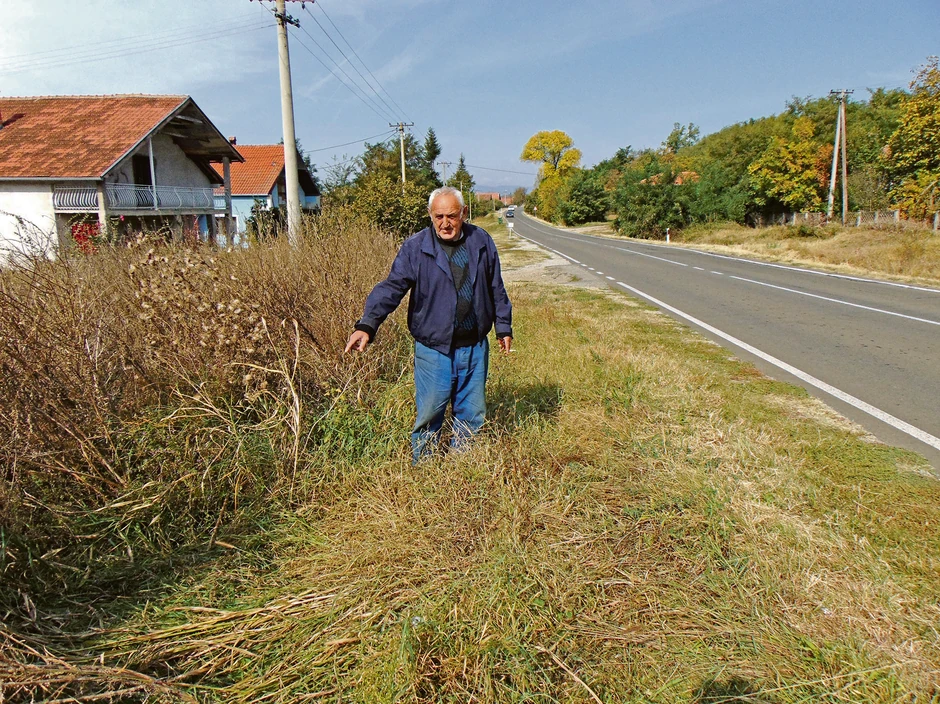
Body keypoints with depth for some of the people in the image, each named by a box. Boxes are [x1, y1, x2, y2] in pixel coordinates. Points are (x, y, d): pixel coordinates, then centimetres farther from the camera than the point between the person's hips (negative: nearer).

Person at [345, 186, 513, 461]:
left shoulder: (481, 242, 4)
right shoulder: (415, 247, -7)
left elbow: (496, 289, 13)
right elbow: (391, 287, -13)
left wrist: (503, 327, 16)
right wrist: (367, 325, -25)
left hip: (475, 348, 4)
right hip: (433, 349, -3)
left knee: (472, 415, 14)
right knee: (429, 415, 4)